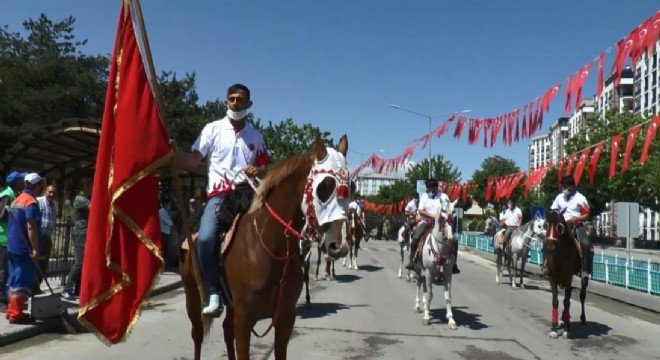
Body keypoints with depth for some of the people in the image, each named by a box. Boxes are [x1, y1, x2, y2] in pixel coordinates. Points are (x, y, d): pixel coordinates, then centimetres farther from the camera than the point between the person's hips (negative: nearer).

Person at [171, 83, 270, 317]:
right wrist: (174, 154, -15)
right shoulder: (213, 129, 8)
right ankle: (213, 293, -11)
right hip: (219, 194, -2)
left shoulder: (256, 136, 15)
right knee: (205, 238, -27)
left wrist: (258, 171, -5)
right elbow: (193, 161, 4)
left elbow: (266, 166, 19)